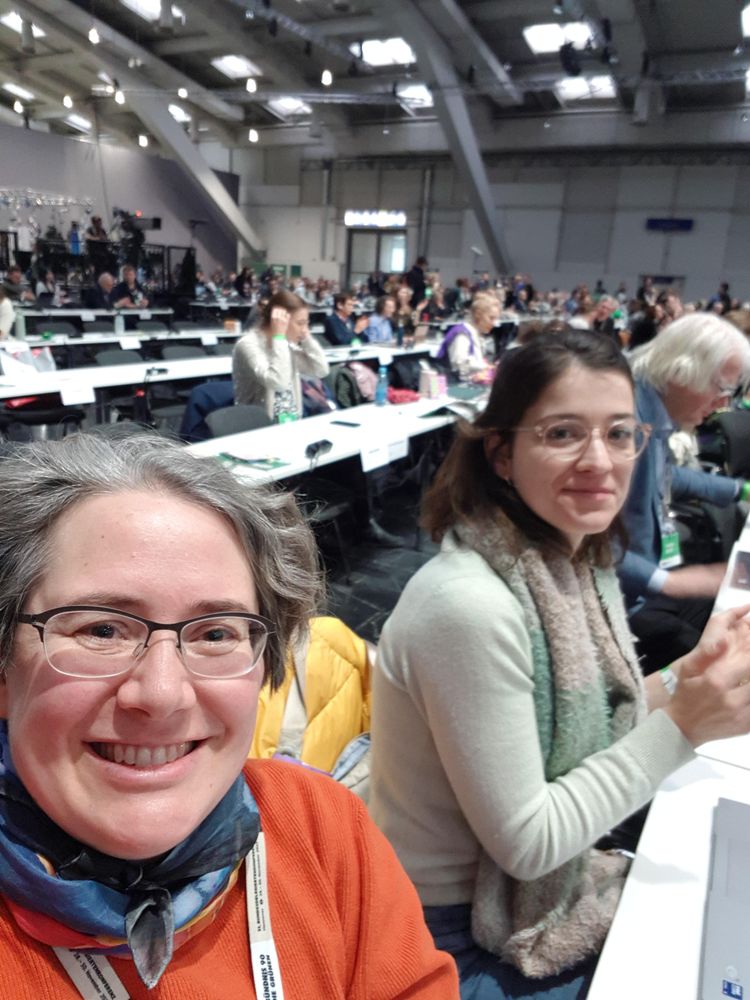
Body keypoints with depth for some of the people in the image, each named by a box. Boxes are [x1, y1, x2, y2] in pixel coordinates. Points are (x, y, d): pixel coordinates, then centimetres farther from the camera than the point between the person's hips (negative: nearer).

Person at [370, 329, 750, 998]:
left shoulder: (577, 565, -5)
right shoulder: (470, 605, -30)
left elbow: (581, 733, 3)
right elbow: (526, 841, -22)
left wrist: (687, 679, -10)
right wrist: (681, 726, -23)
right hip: (466, 946, -6)